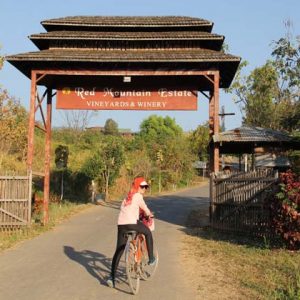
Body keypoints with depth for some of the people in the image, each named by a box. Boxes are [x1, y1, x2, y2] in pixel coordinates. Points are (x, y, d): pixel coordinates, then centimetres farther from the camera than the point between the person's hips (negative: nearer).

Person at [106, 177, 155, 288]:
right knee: (148, 233, 20)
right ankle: (151, 258, 23)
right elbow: (144, 208, 11)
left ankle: (112, 276, 6)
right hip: (132, 223, -7)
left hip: (121, 224, 7)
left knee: (119, 250, 9)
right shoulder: (138, 196, 3)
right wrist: (150, 214, 32)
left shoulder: (127, 196, 25)